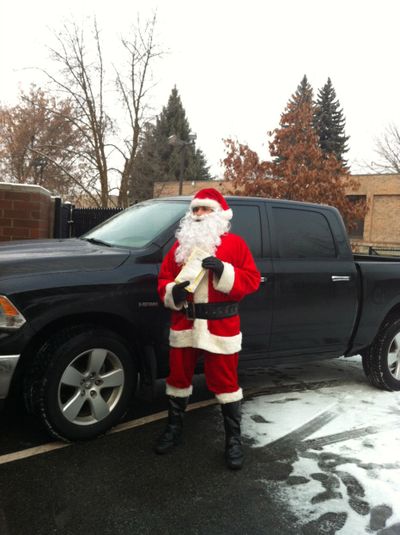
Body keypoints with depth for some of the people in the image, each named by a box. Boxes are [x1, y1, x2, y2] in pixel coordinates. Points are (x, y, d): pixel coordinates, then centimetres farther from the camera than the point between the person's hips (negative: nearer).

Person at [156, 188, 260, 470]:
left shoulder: (235, 244, 0)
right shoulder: (181, 244, 11)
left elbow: (252, 280, -6)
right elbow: (163, 279, 11)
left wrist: (223, 270, -21)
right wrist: (172, 292, -12)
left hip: (221, 327, -4)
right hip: (184, 325, 4)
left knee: (225, 382, 5)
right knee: (178, 377, 15)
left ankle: (234, 438, 23)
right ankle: (174, 428, 36)